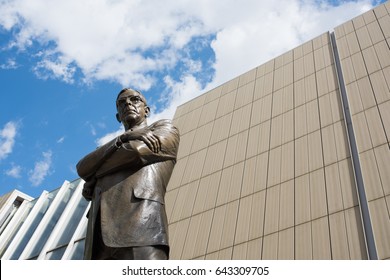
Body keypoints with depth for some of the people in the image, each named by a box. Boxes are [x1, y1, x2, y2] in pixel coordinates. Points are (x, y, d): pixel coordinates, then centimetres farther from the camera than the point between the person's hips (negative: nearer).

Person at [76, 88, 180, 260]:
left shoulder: (166, 129, 22)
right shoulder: (112, 150, 37)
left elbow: (135, 151, 2)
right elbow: (82, 168, 16)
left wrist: (92, 181, 17)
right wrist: (124, 137, 3)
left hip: (139, 220, -5)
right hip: (99, 235, 6)